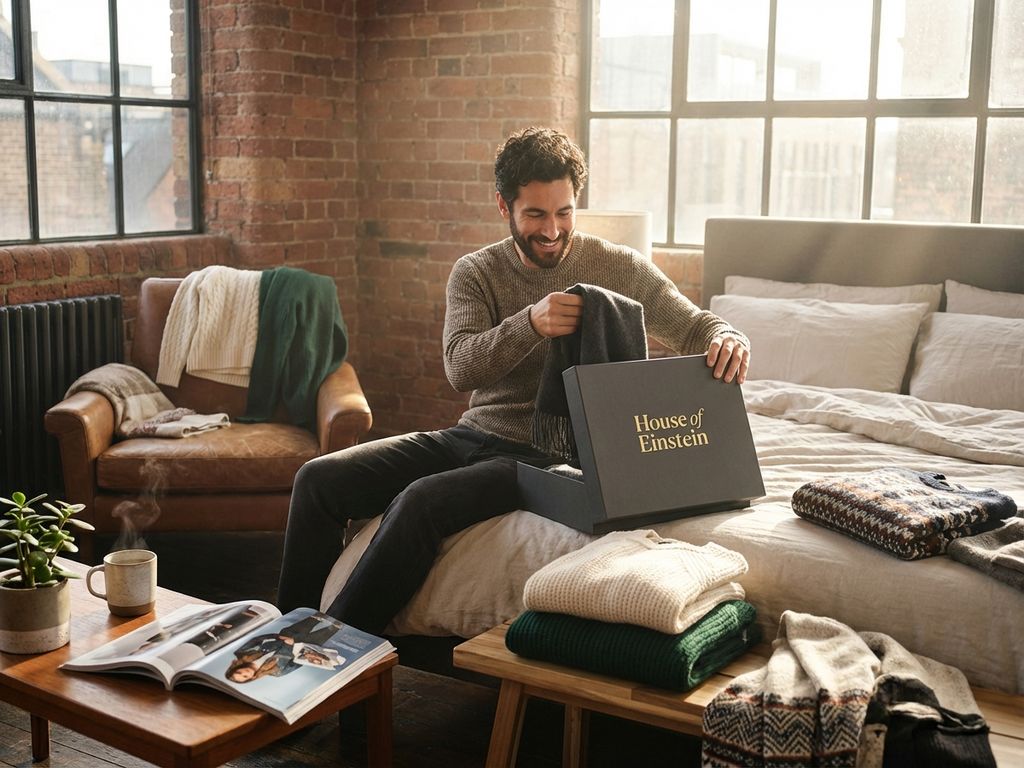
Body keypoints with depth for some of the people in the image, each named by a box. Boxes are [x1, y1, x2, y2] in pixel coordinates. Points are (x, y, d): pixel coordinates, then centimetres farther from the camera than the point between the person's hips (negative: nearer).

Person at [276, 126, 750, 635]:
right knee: (320, 479, -8)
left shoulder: (619, 268, -1)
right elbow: (460, 368, -13)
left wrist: (726, 337, -27)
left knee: (421, 501, -31)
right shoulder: (475, 273, 4)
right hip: (473, 435, 5)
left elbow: (695, 328, -1)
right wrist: (530, 324, -32)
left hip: (549, 456, -4)